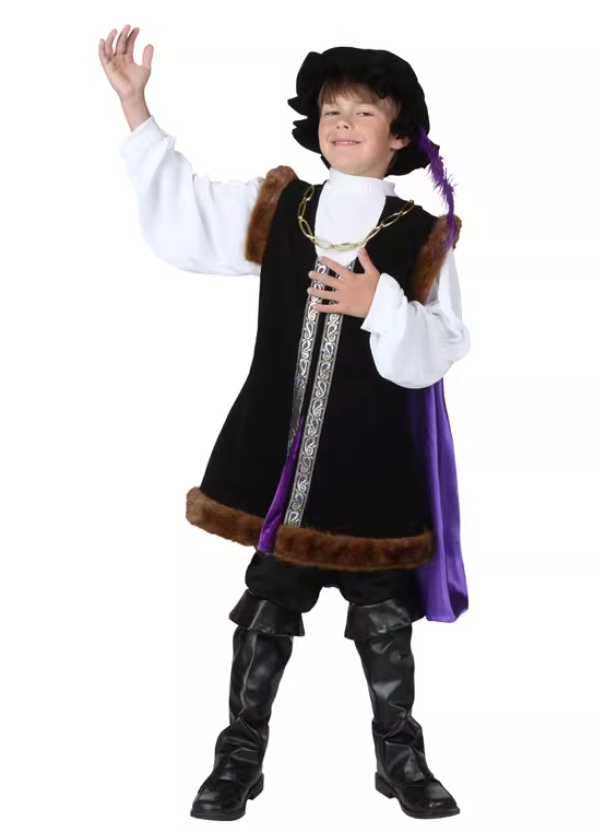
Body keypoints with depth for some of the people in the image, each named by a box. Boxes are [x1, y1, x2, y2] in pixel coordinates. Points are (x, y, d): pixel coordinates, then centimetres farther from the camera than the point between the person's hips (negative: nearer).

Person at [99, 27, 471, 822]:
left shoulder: (421, 236, -5)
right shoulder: (274, 207, 3)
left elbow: (437, 352, -9)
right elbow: (175, 210, 3)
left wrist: (381, 304, -25)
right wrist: (134, 105, -2)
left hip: (374, 466, -2)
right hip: (280, 457, 2)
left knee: (384, 618, 12)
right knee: (267, 611, 13)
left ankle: (401, 759, 30)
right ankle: (240, 757, 27)